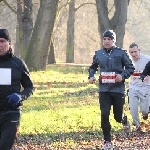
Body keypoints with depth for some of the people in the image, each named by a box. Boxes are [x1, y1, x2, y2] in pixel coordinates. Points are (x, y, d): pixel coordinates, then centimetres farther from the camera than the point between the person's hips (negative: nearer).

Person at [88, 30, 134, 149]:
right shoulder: (98, 54, 6)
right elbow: (93, 67, 22)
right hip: (104, 90, 2)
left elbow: (131, 68, -1)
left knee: (118, 117, 7)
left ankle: (124, 120, 46)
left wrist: (123, 75, -18)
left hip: (118, 90, -2)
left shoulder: (121, 53, -4)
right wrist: (91, 76, 2)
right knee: (104, 115, -8)